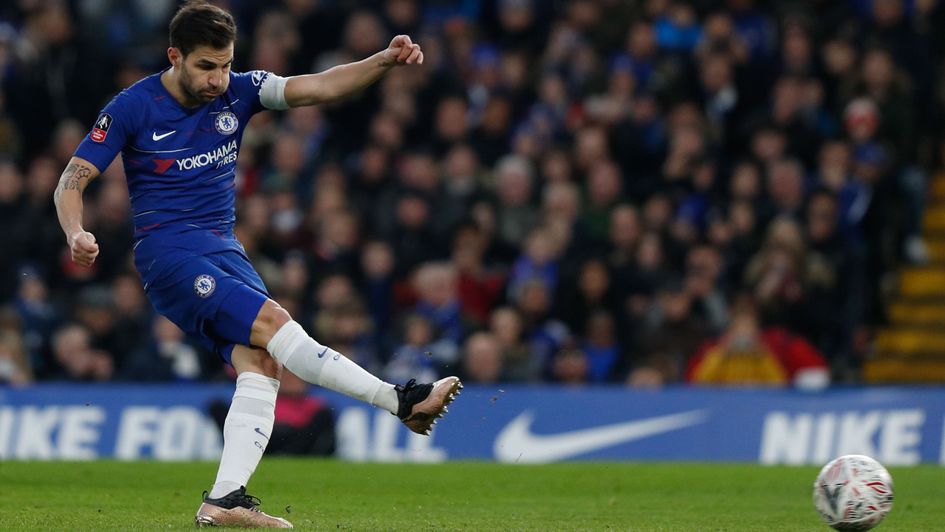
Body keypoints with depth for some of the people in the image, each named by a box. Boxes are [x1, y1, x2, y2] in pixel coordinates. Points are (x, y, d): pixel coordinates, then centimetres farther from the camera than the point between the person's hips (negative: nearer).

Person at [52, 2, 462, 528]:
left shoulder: (237, 91, 5)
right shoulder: (134, 107, -6)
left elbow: (314, 88, -5)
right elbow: (72, 180, -3)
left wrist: (385, 61, -21)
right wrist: (77, 235, -23)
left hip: (224, 249, 6)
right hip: (169, 250, -6)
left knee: (262, 362, -16)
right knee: (270, 321, -24)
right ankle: (402, 402, -25)